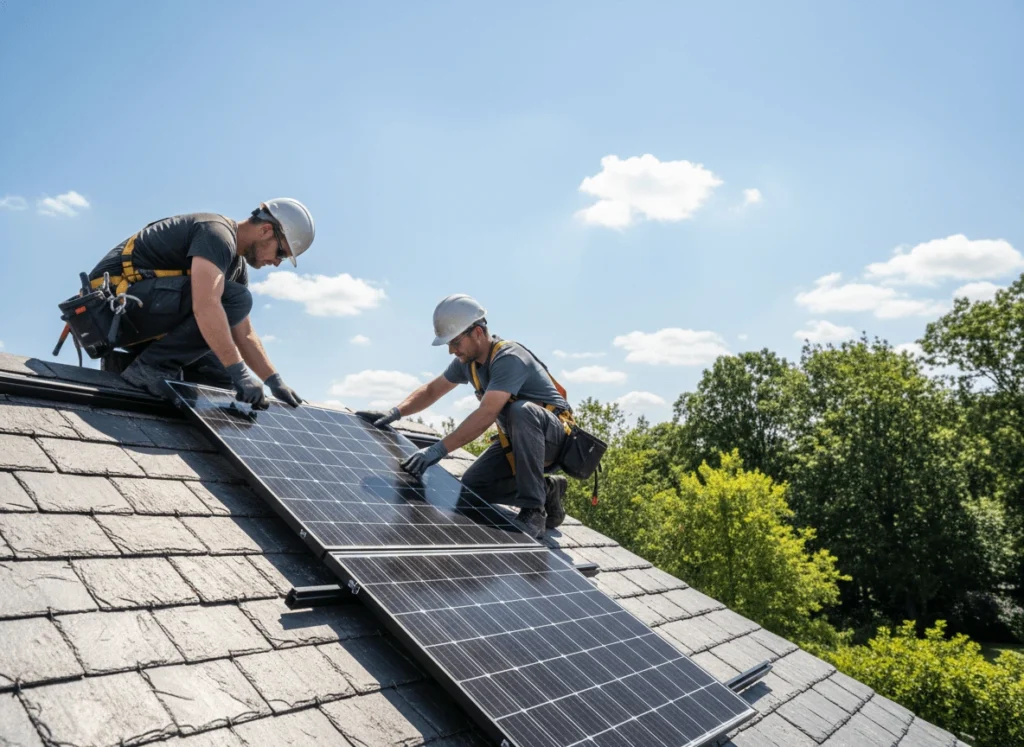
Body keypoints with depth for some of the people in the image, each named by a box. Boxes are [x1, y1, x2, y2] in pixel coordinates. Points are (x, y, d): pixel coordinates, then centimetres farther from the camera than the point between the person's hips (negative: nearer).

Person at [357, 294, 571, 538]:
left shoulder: (509, 359, -27)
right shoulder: (467, 361, 2)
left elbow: (486, 415, -37)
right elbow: (431, 391, 15)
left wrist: (439, 449, -40)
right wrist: (394, 413, -1)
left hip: (554, 435, -8)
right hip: (515, 440, 8)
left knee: (521, 411, -41)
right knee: (471, 487, -7)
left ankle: (533, 512, -32)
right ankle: (547, 491, 8)